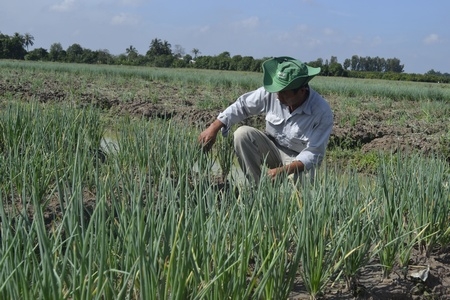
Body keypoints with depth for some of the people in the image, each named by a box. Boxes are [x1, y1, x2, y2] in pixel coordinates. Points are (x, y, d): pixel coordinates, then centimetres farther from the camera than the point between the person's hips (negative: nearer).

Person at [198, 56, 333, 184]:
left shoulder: (322, 113, -26)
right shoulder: (271, 93, -17)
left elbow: (313, 153, -24)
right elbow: (241, 105, -6)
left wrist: (283, 170, -37)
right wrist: (214, 128, -16)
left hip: (299, 158, -4)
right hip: (272, 148, 4)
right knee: (242, 133, -22)